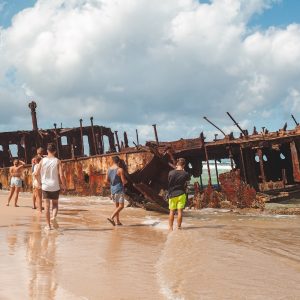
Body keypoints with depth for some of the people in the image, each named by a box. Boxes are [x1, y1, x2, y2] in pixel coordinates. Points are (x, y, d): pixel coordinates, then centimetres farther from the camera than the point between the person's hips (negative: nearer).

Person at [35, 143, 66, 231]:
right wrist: (64, 185, 3)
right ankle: (53, 217, -12)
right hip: (55, 186, -1)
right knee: (55, 204, 16)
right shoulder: (57, 161, -6)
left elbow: (37, 174, -3)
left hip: (45, 186, 1)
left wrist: (39, 182, 14)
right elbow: (61, 175, -11)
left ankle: (48, 225, 7)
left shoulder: (42, 160, -1)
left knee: (47, 205, 7)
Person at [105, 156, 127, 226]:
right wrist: (126, 181, 8)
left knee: (117, 206, 16)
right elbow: (124, 181, -14)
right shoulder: (120, 169, -14)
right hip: (119, 189, -7)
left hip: (112, 189, 7)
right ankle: (111, 218, -20)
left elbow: (106, 180, 9)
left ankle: (118, 221, 17)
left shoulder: (109, 169, 5)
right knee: (121, 206, -5)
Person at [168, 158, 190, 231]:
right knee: (180, 211, 4)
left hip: (172, 194, 1)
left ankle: (170, 228, 11)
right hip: (181, 194, -1)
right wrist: (183, 170, 15)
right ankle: (179, 227, 7)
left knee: (172, 211, 8)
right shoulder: (185, 174, -9)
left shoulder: (171, 173, -9)